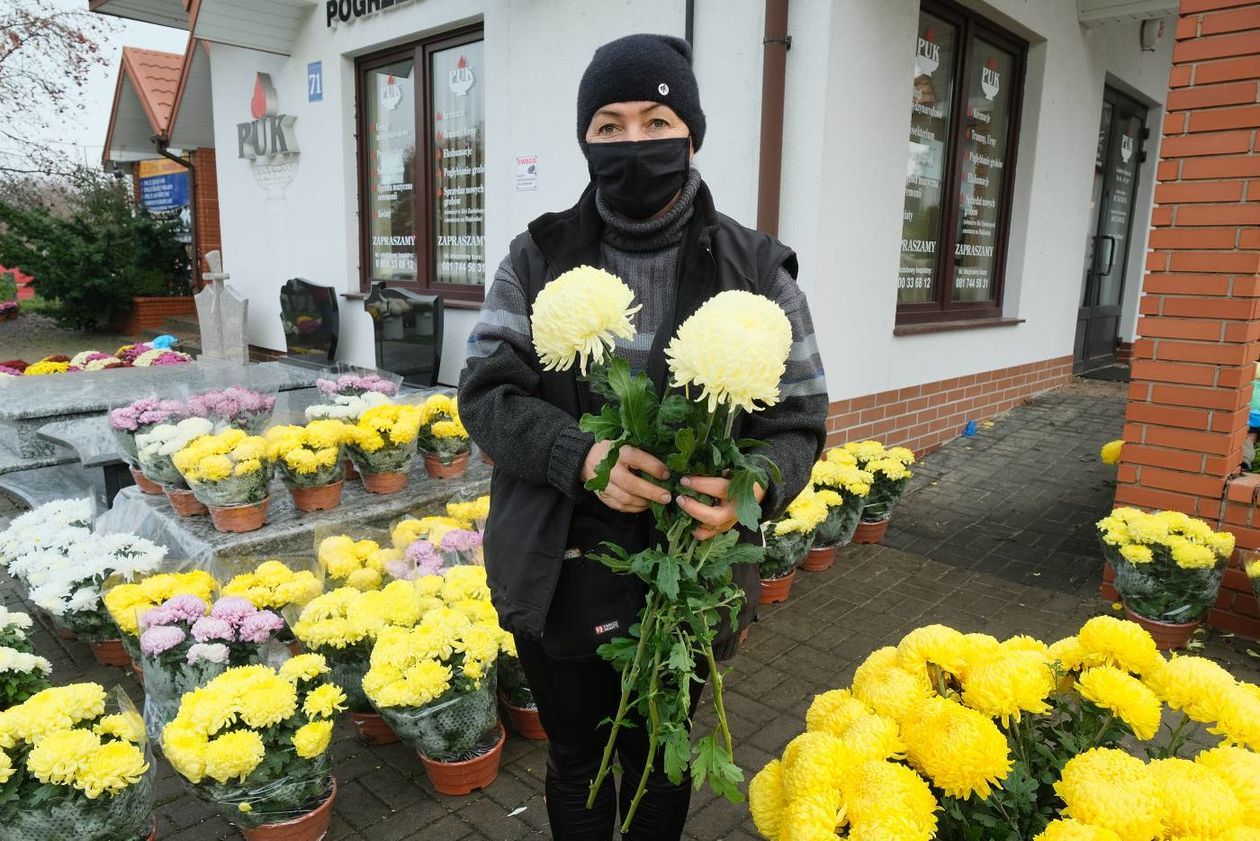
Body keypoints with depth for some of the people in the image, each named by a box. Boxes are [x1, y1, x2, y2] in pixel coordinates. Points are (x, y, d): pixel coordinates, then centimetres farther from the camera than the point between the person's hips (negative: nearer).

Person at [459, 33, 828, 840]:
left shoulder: (754, 269, -6)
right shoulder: (539, 256, -2)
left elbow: (797, 422, -5)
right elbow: (486, 391, -6)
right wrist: (581, 456, -26)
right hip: (555, 575, 1)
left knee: (658, 764, 23)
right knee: (575, 761, 23)